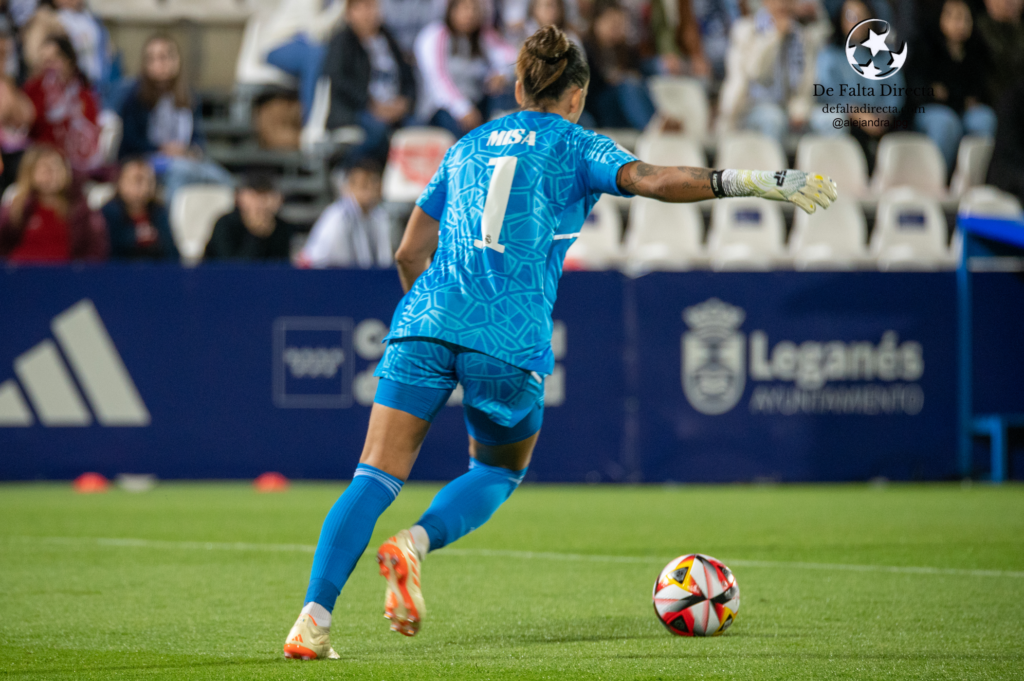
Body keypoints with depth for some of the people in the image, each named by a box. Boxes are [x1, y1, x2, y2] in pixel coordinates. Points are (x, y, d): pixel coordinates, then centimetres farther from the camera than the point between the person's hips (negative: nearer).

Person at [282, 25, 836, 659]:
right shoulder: (577, 146, 10)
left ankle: (315, 616, -18)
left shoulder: (468, 146, 24)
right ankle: (417, 543, -11)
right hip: (510, 341, -3)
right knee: (498, 472, 19)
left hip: (427, 321, 3)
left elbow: (411, 254, 25)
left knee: (377, 477, 0)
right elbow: (654, 180, -8)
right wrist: (758, 181, -8)